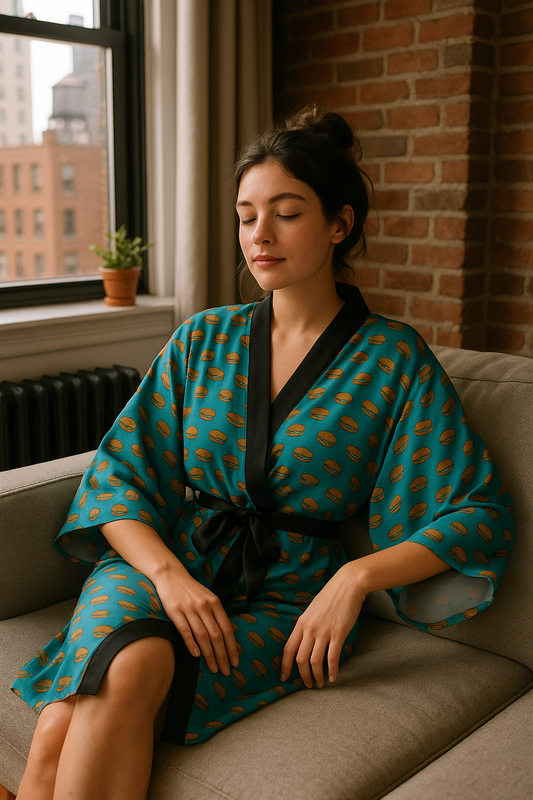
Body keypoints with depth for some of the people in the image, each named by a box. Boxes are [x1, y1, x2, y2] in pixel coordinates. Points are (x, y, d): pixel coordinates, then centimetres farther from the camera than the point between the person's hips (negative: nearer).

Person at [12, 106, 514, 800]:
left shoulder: (393, 359, 1)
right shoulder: (204, 339, 10)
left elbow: (481, 514, -2)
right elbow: (117, 471, 6)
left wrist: (358, 575, -16)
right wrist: (167, 572, -14)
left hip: (282, 601, -2)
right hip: (162, 566, 2)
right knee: (59, 734, -30)